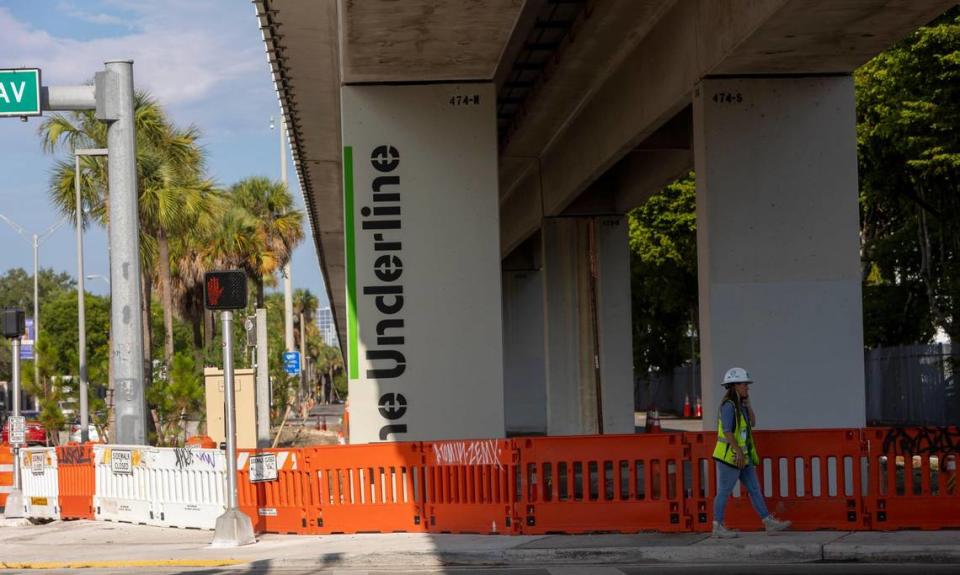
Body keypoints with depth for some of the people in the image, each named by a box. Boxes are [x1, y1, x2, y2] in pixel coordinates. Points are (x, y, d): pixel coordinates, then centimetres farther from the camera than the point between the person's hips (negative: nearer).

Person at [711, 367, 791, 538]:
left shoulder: (739, 405, 13)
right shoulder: (728, 405, -17)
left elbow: (752, 422, 13)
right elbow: (727, 431, -23)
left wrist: (747, 402, 6)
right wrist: (738, 451, -24)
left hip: (743, 456, 10)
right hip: (729, 455, -10)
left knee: (754, 489, 9)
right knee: (724, 492, -1)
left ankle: (769, 523, 10)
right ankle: (718, 527, 6)